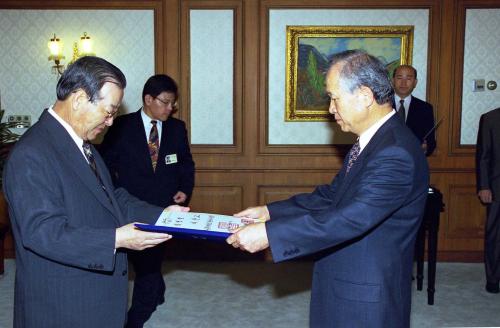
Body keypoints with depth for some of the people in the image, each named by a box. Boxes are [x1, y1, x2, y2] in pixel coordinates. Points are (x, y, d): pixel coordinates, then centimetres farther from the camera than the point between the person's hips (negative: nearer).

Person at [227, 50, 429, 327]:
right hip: (345, 284, 8)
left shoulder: (395, 153, -26)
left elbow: (351, 218, -32)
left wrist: (269, 233, -31)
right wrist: (270, 211, 3)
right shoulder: (375, 140, 6)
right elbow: (331, 196, 10)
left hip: (365, 299, -8)